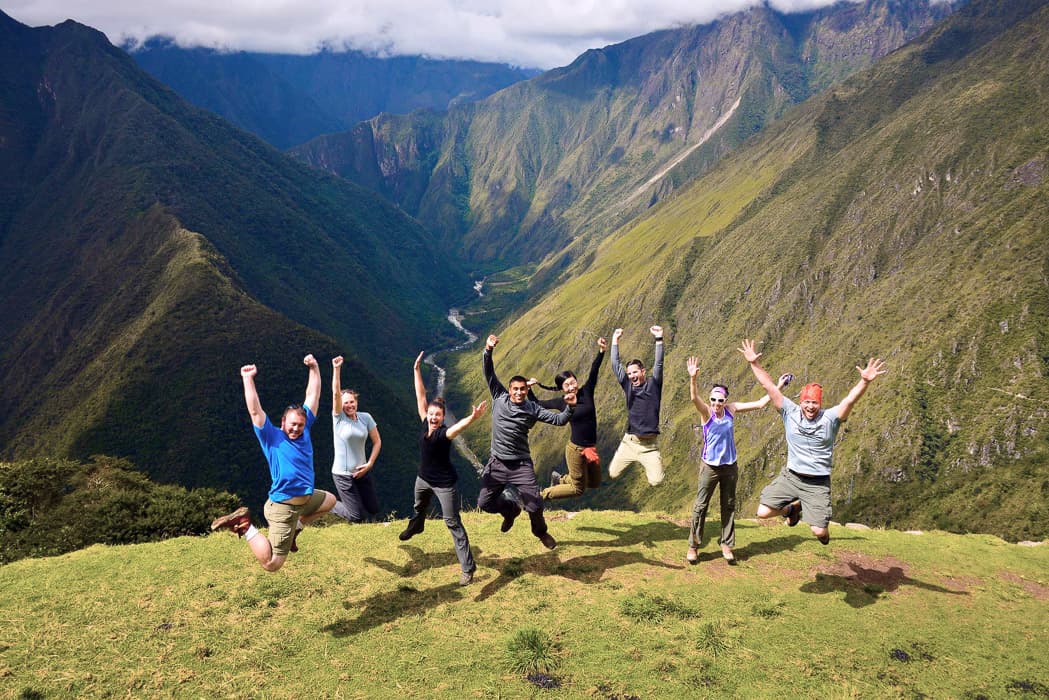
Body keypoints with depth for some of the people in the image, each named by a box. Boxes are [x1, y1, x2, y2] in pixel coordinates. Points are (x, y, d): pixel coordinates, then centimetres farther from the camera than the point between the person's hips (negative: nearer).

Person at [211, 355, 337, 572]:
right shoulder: (272, 437, -11)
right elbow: (255, 411, -20)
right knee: (271, 564, -10)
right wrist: (248, 379, -19)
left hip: (306, 499, 8)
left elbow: (313, 396, 6)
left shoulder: (304, 431, 4)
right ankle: (244, 526, 5)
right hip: (283, 507, -8)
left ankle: (295, 528, 29)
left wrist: (314, 368, 4)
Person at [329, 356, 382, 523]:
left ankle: (350, 501, 36)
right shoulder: (338, 417, -10)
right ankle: (331, 505, 24)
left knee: (373, 510, 9)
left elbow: (377, 442, 4)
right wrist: (336, 369, -33)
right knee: (358, 517, -4)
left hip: (362, 472, 4)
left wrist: (369, 464, -7)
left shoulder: (366, 418, -1)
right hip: (343, 475, -4)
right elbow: (336, 393, -24)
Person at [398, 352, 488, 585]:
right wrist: (417, 369, -9)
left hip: (444, 484, -7)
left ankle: (468, 568, -2)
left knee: (453, 523, -6)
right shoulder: (425, 425, -11)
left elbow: (459, 426, -50)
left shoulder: (444, 433, -26)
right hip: (424, 478, 7)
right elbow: (420, 396, -8)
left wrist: (472, 418, -71)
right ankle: (415, 527, 70)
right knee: (419, 508, 35)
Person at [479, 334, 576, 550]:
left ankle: (541, 532, 28)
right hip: (497, 463, 2)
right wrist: (488, 351, -20)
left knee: (535, 506, -6)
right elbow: (489, 373, -5)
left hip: (521, 465, -2)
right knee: (485, 503, 5)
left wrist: (570, 407, -29)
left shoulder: (532, 409, -5)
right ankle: (510, 510, 39)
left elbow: (559, 420, -10)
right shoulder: (499, 398, -1)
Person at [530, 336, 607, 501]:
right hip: (575, 449, -5)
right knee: (578, 489, 7)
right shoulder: (561, 403, -8)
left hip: (591, 448, 5)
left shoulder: (586, 392, -4)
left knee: (595, 483, 21)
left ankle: (560, 479, 38)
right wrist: (529, 388, -10)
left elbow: (594, 371, -17)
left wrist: (601, 351, -32)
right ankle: (541, 495, 23)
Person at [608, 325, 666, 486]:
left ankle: (649, 464, 26)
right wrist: (615, 340, 2)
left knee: (656, 482, -10)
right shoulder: (628, 385, 6)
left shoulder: (653, 384, 0)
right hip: (630, 441, 3)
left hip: (650, 444, -3)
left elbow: (659, 364, -12)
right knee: (612, 474, 2)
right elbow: (616, 365, 4)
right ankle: (632, 461, 34)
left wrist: (659, 339, -18)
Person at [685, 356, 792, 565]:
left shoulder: (732, 409, -4)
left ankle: (726, 545, 23)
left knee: (729, 506, 11)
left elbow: (760, 403, 0)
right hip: (710, 466, -3)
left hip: (730, 466, 4)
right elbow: (694, 398, -33)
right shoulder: (706, 412, -13)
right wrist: (693, 378, -51)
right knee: (700, 506, -1)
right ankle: (693, 546, 9)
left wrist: (779, 386, -3)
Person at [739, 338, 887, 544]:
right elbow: (770, 387, -6)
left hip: (818, 483, -2)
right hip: (790, 476, 2)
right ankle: (793, 508, 27)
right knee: (763, 512, -6)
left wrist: (865, 381, -42)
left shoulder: (830, 418, -10)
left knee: (819, 531, -8)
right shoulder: (790, 413, -4)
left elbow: (850, 400, -25)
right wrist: (754, 364, -11)